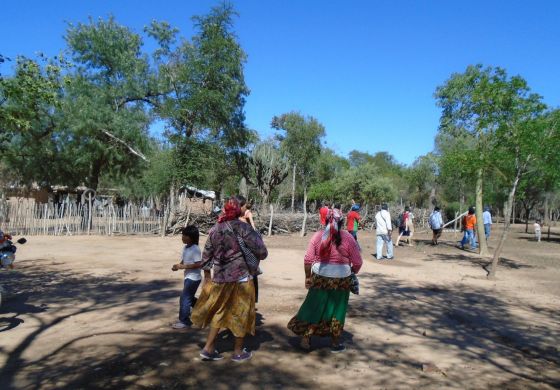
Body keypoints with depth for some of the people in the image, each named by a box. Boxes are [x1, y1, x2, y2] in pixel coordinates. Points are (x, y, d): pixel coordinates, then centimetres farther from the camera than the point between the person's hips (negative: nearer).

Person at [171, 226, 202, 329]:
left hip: (193, 278, -9)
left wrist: (182, 266, -25)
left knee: (184, 298, -6)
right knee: (189, 297, 20)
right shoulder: (185, 248, 6)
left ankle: (184, 321, 5)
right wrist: (178, 266, -7)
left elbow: (198, 264, -26)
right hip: (188, 277, 9)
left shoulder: (195, 249, -20)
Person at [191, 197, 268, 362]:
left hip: (220, 277, 5)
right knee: (241, 312, 11)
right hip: (241, 277, -5)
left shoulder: (215, 229, 2)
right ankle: (238, 352, 22)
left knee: (219, 311, 20)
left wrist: (207, 274, 17)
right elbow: (261, 252, -14)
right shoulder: (243, 228, -13)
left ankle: (208, 348, 21)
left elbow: (207, 254, 7)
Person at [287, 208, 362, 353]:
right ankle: (335, 343, 25)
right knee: (337, 310, 13)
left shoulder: (318, 236, -4)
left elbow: (308, 260, -5)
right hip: (341, 280, -1)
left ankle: (306, 338, 21)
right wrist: (352, 274, 14)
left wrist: (307, 277, 7)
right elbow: (357, 262, -5)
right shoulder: (348, 237, -6)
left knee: (314, 307, 14)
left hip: (320, 277, 1)